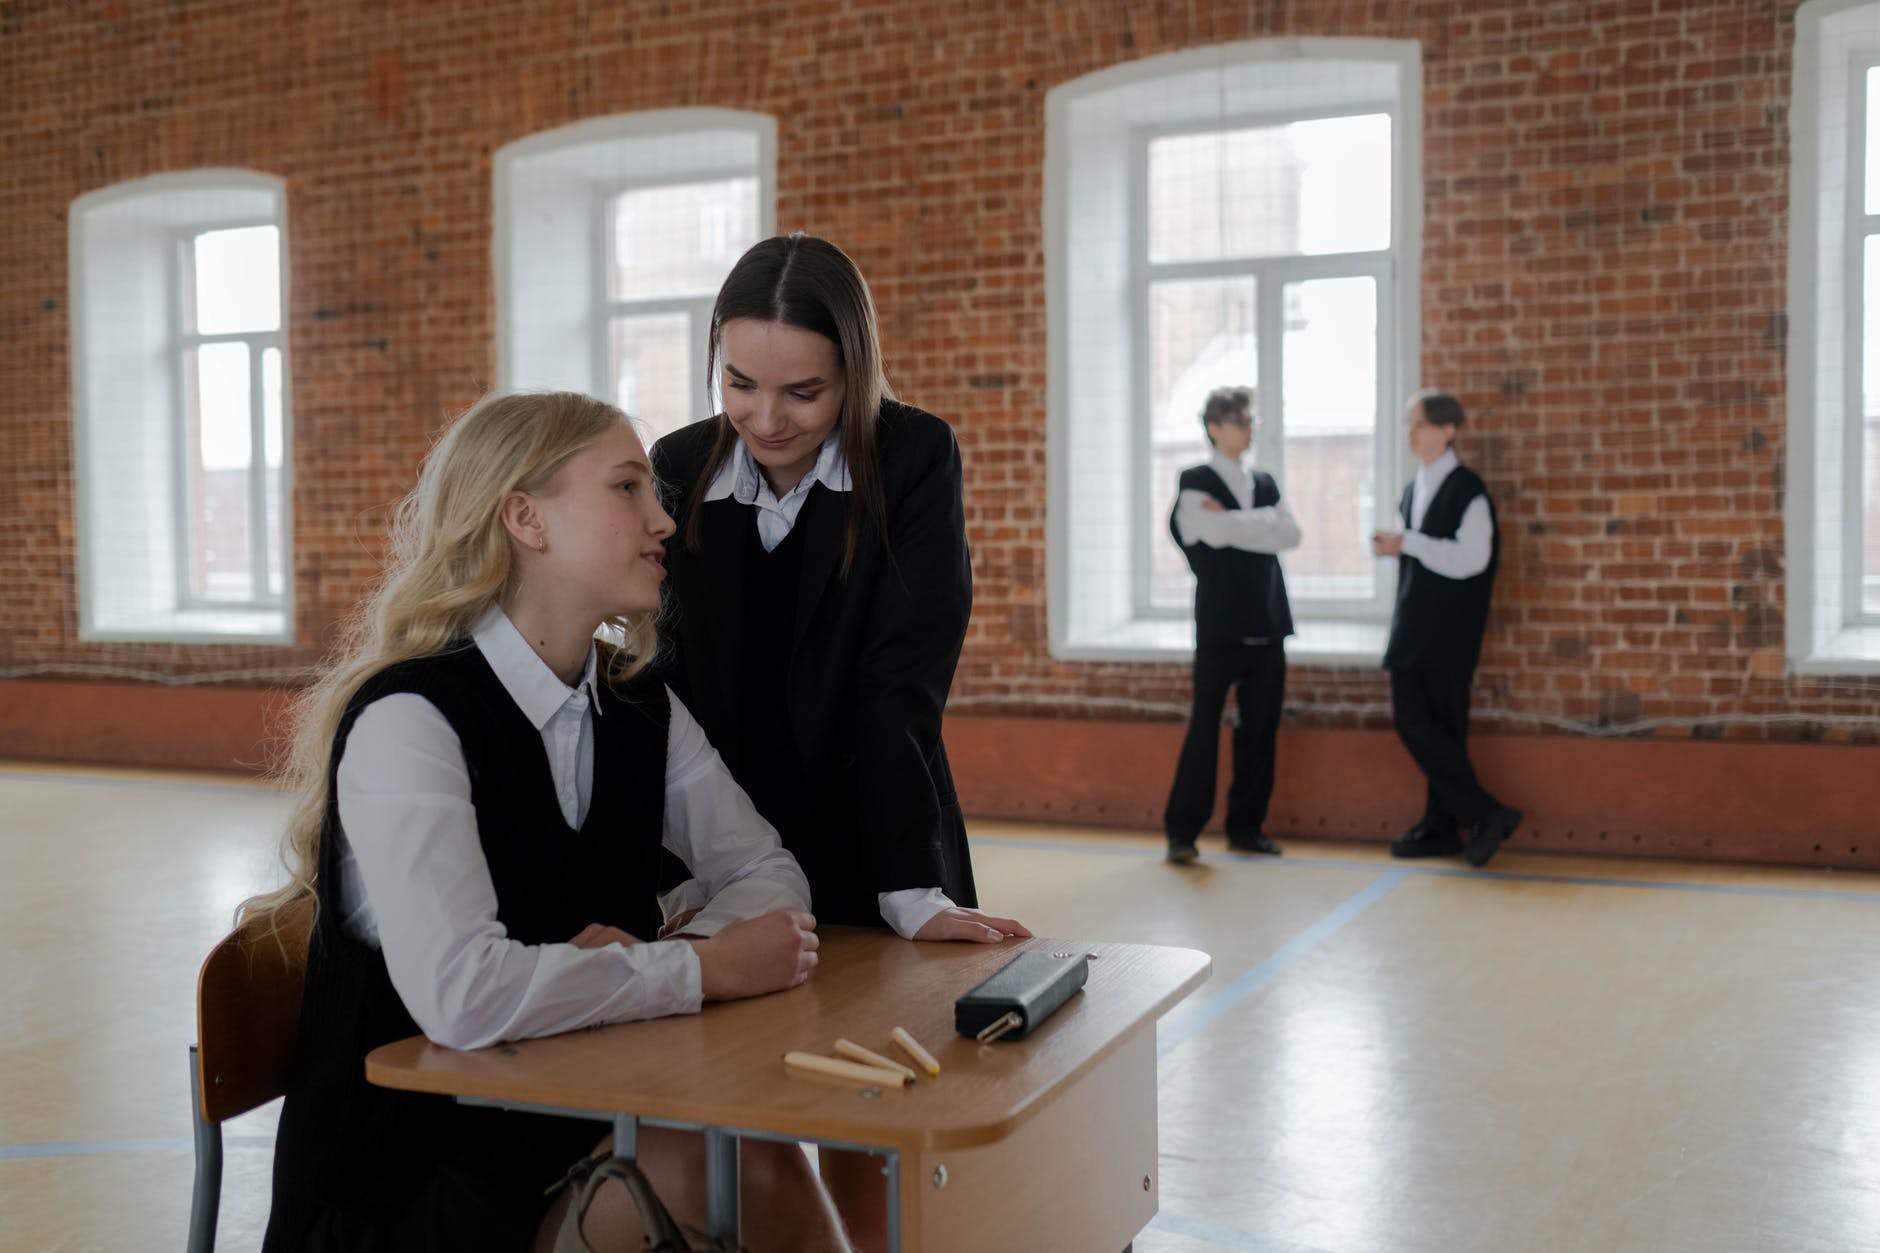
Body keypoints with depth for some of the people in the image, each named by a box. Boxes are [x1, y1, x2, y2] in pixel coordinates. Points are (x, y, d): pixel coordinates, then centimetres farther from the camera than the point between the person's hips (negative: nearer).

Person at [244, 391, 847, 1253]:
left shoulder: (640, 706, 3)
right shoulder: (407, 719, -20)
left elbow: (763, 873, 8)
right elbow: (463, 994, -33)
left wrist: (643, 960, -13)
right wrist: (703, 966, -22)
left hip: (575, 1114, 6)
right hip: (401, 1174, -6)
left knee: (762, 1166, -21)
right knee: (704, 1179, -26)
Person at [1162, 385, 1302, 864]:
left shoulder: (1264, 483, 15)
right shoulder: (1196, 482, -2)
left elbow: (1291, 534, -1)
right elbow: (1219, 533, -19)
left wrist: (1234, 521, -10)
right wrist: (1264, 525, -5)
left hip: (1266, 625, 6)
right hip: (1220, 626, -6)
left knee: (1260, 728, 7)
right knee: (1205, 727, -4)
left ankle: (1246, 825, 17)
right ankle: (1182, 831, 2)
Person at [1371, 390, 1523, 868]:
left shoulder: (1466, 488, -10)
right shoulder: (1415, 488, 15)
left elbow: (1469, 559, -19)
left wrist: (1407, 543, -18)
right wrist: (1394, 546, 4)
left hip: (1448, 631, -8)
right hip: (1414, 627, 8)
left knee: (1436, 728, -8)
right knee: (1415, 723, 6)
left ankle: (1484, 815, 1)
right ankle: (1440, 828, 14)